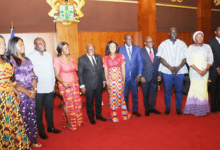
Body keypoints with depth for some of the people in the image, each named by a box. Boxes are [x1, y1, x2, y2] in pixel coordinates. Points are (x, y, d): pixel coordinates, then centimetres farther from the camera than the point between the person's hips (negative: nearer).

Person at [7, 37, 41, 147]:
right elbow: (13, 81, -15)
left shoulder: (27, 59, 12)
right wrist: (28, 93, -11)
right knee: (23, 118, 3)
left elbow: (33, 75, 11)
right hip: (20, 94, -6)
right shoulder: (11, 60, -8)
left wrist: (34, 90, -3)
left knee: (32, 117, 12)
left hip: (31, 94, 6)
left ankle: (33, 140, 26)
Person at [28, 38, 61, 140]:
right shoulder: (31, 57, -8)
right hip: (38, 90, -5)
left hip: (49, 89, 5)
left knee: (49, 109, 16)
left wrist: (53, 84, 11)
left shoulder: (48, 55, 9)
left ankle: (50, 127, 34)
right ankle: (41, 130, 25)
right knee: (39, 111, 9)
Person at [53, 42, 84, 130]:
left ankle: (77, 120, 28)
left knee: (77, 102, 10)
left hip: (75, 83, 6)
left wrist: (77, 79, 8)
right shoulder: (57, 60, -9)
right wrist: (63, 83, -26)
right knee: (68, 103, 1)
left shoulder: (72, 57, 8)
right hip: (65, 85, -5)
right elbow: (57, 74, -12)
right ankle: (69, 122, 20)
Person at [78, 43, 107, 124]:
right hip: (89, 85, -4)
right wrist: (82, 85, -10)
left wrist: (103, 80, 7)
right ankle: (91, 117, 29)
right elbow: (80, 73, -7)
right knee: (89, 102, 10)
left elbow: (101, 69, 10)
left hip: (99, 83, 4)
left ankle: (98, 115, 36)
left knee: (99, 100, 16)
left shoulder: (98, 57, 5)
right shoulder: (81, 59, -7)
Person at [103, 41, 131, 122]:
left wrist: (124, 80, -3)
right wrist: (107, 82, -2)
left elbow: (123, 69, 3)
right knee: (112, 96, 4)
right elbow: (106, 71, 3)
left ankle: (122, 114, 20)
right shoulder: (105, 58, 4)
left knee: (120, 95, 4)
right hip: (111, 79, 1)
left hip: (119, 79, 0)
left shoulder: (121, 56, 2)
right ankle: (114, 116, 16)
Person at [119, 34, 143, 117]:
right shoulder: (120, 49, -1)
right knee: (125, 94, 7)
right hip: (125, 76, -1)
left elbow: (140, 62, 3)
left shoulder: (137, 48, 5)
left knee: (135, 94, 10)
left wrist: (139, 74, -4)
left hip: (135, 76, 2)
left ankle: (135, 110, 25)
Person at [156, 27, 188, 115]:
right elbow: (161, 58, -4)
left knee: (179, 90, 6)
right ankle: (167, 108, 20)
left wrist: (178, 67, -12)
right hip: (167, 71, -1)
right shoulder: (163, 44, 3)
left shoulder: (182, 44, 7)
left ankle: (178, 108, 21)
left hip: (179, 71, 1)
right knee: (167, 90, 5)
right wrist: (170, 67, -11)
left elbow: (185, 58, 2)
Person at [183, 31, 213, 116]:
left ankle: (203, 109, 15)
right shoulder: (191, 47, -1)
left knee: (203, 89, 2)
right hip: (194, 72, -2)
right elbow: (189, 61, -7)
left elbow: (210, 60, 6)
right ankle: (195, 109, 9)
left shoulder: (207, 47, 7)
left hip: (205, 72, 2)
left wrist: (206, 70, -9)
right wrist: (198, 70, -14)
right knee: (195, 89, -3)